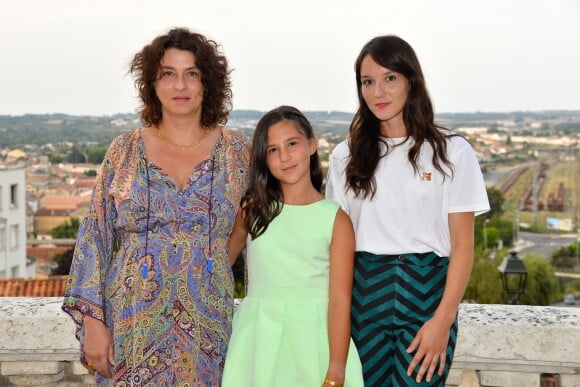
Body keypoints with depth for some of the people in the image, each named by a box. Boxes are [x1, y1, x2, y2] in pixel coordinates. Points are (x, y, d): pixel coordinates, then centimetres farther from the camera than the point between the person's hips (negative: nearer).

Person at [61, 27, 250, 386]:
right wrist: (92, 319, -5)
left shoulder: (238, 150, 1)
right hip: (132, 324, 0)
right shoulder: (125, 150, 1)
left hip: (207, 326, 0)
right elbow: (95, 236, 1)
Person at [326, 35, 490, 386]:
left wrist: (443, 321, -11)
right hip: (363, 296, 2)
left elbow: (463, 246, -3)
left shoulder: (451, 151, -1)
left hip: (426, 295, -2)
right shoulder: (346, 156, 7)